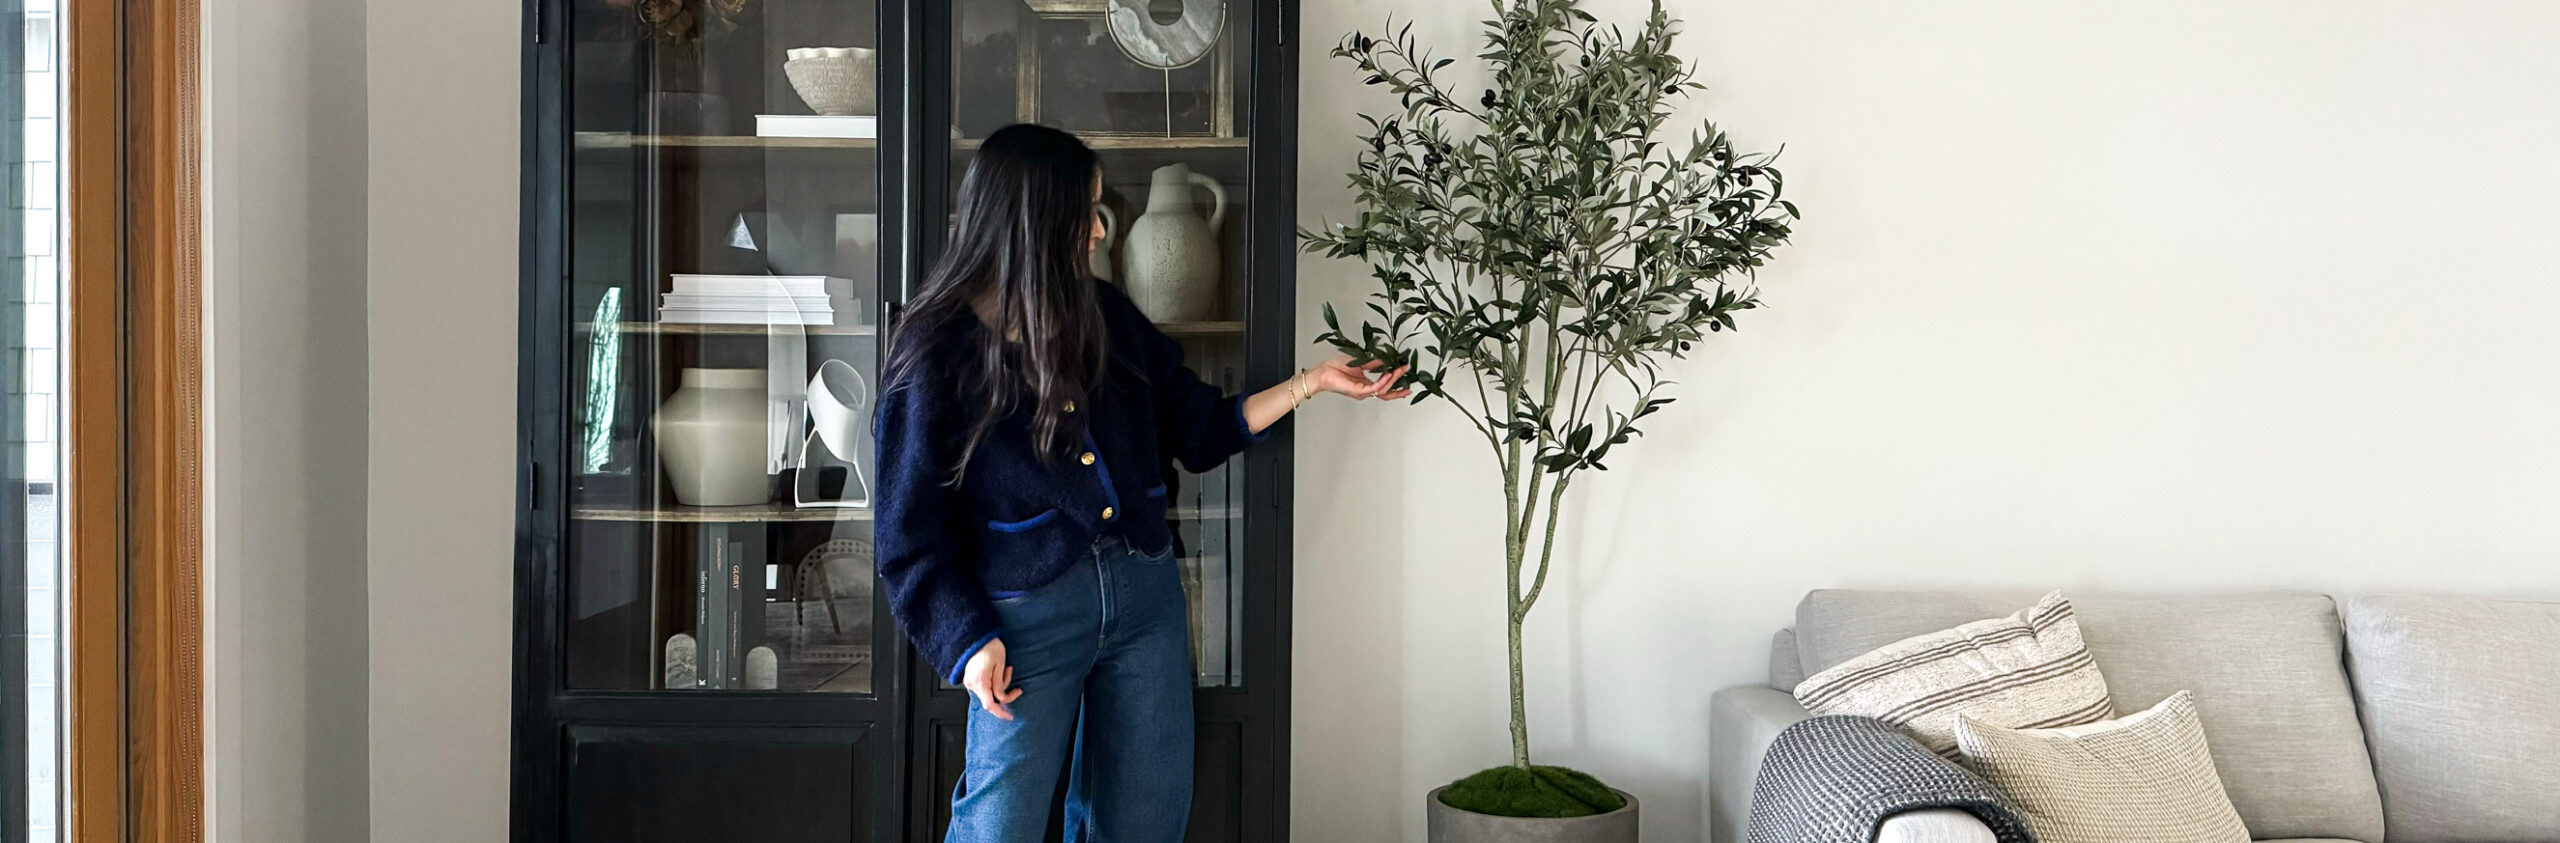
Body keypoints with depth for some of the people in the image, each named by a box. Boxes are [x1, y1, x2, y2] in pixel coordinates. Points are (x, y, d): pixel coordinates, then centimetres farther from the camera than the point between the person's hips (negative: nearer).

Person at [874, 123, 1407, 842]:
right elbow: (910, 526, -8)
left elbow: (1199, 430, 13)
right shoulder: (937, 350, -9)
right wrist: (968, 641, -16)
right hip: (1026, 616, -5)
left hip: (1145, 594, 5)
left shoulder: (1106, 316, 7)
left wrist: (1313, 381, 7)